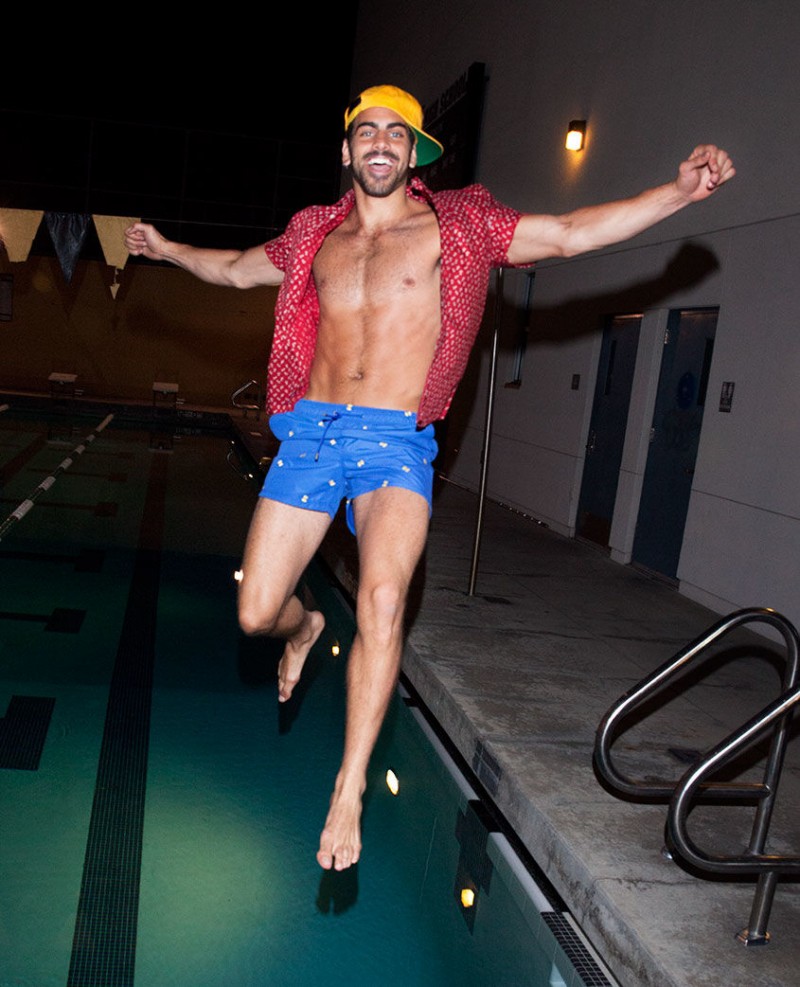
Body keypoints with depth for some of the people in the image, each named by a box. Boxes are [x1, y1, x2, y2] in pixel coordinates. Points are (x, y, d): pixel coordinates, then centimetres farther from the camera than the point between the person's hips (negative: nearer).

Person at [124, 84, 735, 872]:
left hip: (395, 443, -3)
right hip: (309, 432, 4)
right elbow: (234, 270, 35)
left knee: (383, 599, -27)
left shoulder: (454, 226, 6)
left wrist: (679, 191, -8)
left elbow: (570, 234, 1)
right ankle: (306, 629, 41)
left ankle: (348, 792, -13)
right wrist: (166, 248, 44)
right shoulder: (316, 235, 16)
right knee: (255, 615, 1)